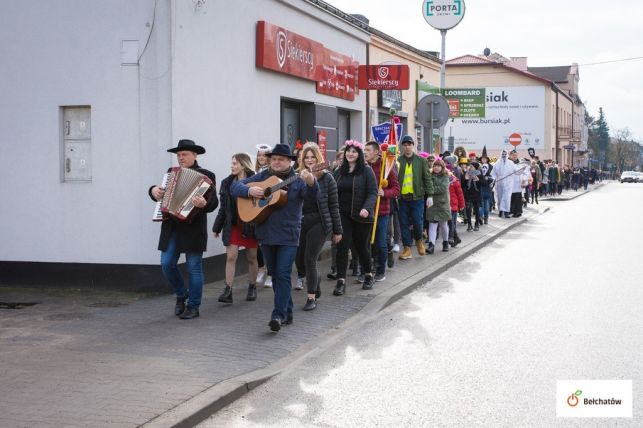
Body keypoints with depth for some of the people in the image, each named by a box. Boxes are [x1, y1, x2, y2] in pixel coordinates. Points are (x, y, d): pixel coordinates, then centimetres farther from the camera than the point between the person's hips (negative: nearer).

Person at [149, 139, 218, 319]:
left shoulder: (206, 175, -3)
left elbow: (213, 202, -13)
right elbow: (161, 191, 25)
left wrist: (204, 204, -35)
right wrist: (153, 190, 2)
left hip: (193, 228, -5)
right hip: (171, 227, 5)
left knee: (194, 267, 1)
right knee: (167, 264, 0)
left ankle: (193, 306, 11)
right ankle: (181, 294, 24)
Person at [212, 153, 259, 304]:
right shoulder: (227, 182, 6)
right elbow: (224, 207, 10)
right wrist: (217, 227, 11)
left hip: (251, 225, -3)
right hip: (233, 225, 3)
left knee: (251, 258, 9)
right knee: (231, 256, -6)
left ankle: (252, 288, 23)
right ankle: (228, 291, -7)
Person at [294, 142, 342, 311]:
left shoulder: (326, 178, -2)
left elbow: (333, 205, 0)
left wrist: (337, 230, 0)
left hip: (319, 222, -4)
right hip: (300, 222, 4)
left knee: (310, 259, -8)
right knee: (299, 259, 8)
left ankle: (311, 297, 5)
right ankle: (316, 277, 41)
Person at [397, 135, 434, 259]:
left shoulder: (421, 161, 3)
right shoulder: (397, 160, 2)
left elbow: (427, 179, 4)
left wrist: (430, 195, -1)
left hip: (417, 197, -1)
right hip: (402, 197, 1)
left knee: (417, 222, -1)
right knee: (404, 224, 4)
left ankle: (419, 240, 28)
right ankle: (407, 249, 14)